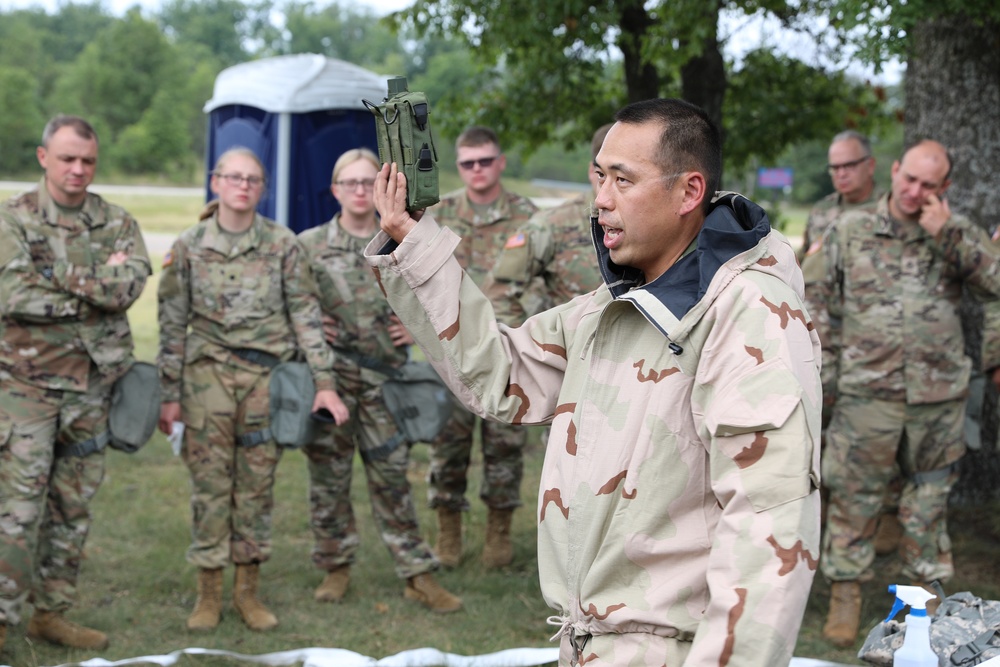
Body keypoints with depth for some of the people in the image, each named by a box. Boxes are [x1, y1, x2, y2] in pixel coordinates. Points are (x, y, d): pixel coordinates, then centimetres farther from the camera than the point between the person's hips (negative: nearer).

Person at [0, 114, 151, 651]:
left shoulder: (117, 223, 7)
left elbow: (130, 285, -11)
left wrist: (59, 275, -15)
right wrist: (96, 290, -11)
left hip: (93, 383, 4)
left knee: (73, 506, 10)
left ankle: (52, 613, 21)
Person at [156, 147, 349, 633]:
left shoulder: (283, 245, 1)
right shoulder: (188, 247, 2)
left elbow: (305, 315, 1)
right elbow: (172, 325, 4)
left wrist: (324, 382, -5)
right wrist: (169, 394, 2)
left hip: (268, 375, 0)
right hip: (208, 374, 0)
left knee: (257, 484, 5)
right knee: (209, 484, 2)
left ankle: (248, 592, 17)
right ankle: (208, 594, 13)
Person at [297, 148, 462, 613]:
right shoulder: (309, 245, 2)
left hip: (384, 375, 1)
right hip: (329, 375, 0)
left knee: (391, 475, 3)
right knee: (329, 474, 6)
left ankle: (417, 576, 9)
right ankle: (336, 566, 22)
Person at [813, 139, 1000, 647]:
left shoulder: (956, 233, 5)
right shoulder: (850, 232, 4)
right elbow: (828, 309, 10)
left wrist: (948, 236, -16)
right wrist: (823, 372, 9)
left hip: (939, 395, 1)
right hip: (867, 392, -1)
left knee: (929, 497, 11)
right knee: (853, 495, 1)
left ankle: (924, 591, 25)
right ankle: (845, 596, 14)